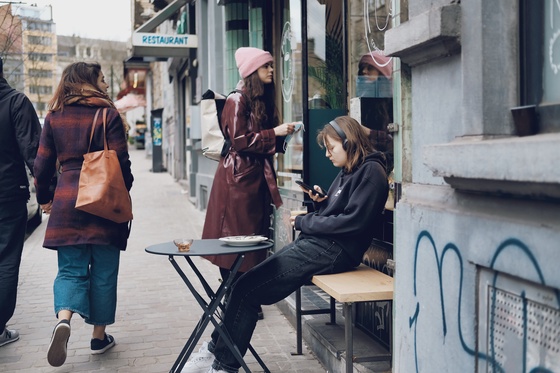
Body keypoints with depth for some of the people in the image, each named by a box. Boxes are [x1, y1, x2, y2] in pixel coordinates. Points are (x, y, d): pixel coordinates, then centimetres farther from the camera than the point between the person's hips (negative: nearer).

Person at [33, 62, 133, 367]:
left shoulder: (54, 117, 6)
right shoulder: (107, 114, -4)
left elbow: (43, 164, 7)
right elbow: (121, 161, -7)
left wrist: (45, 198, 20)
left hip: (67, 201, 3)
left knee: (70, 269, 8)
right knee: (103, 271, 9)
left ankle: (63, 318, -18)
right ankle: (99, 336, 17)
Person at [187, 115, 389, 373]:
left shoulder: (371, 171, -10)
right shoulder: (348, 171, 19)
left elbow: (353, 221, -19)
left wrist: (303, 222, -11)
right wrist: (321, 203, 0)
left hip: (333, 251, -10)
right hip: (315, 243, 10)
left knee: (246, 289, -12)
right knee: (246, 285, 0)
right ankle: (217, 352, 7)